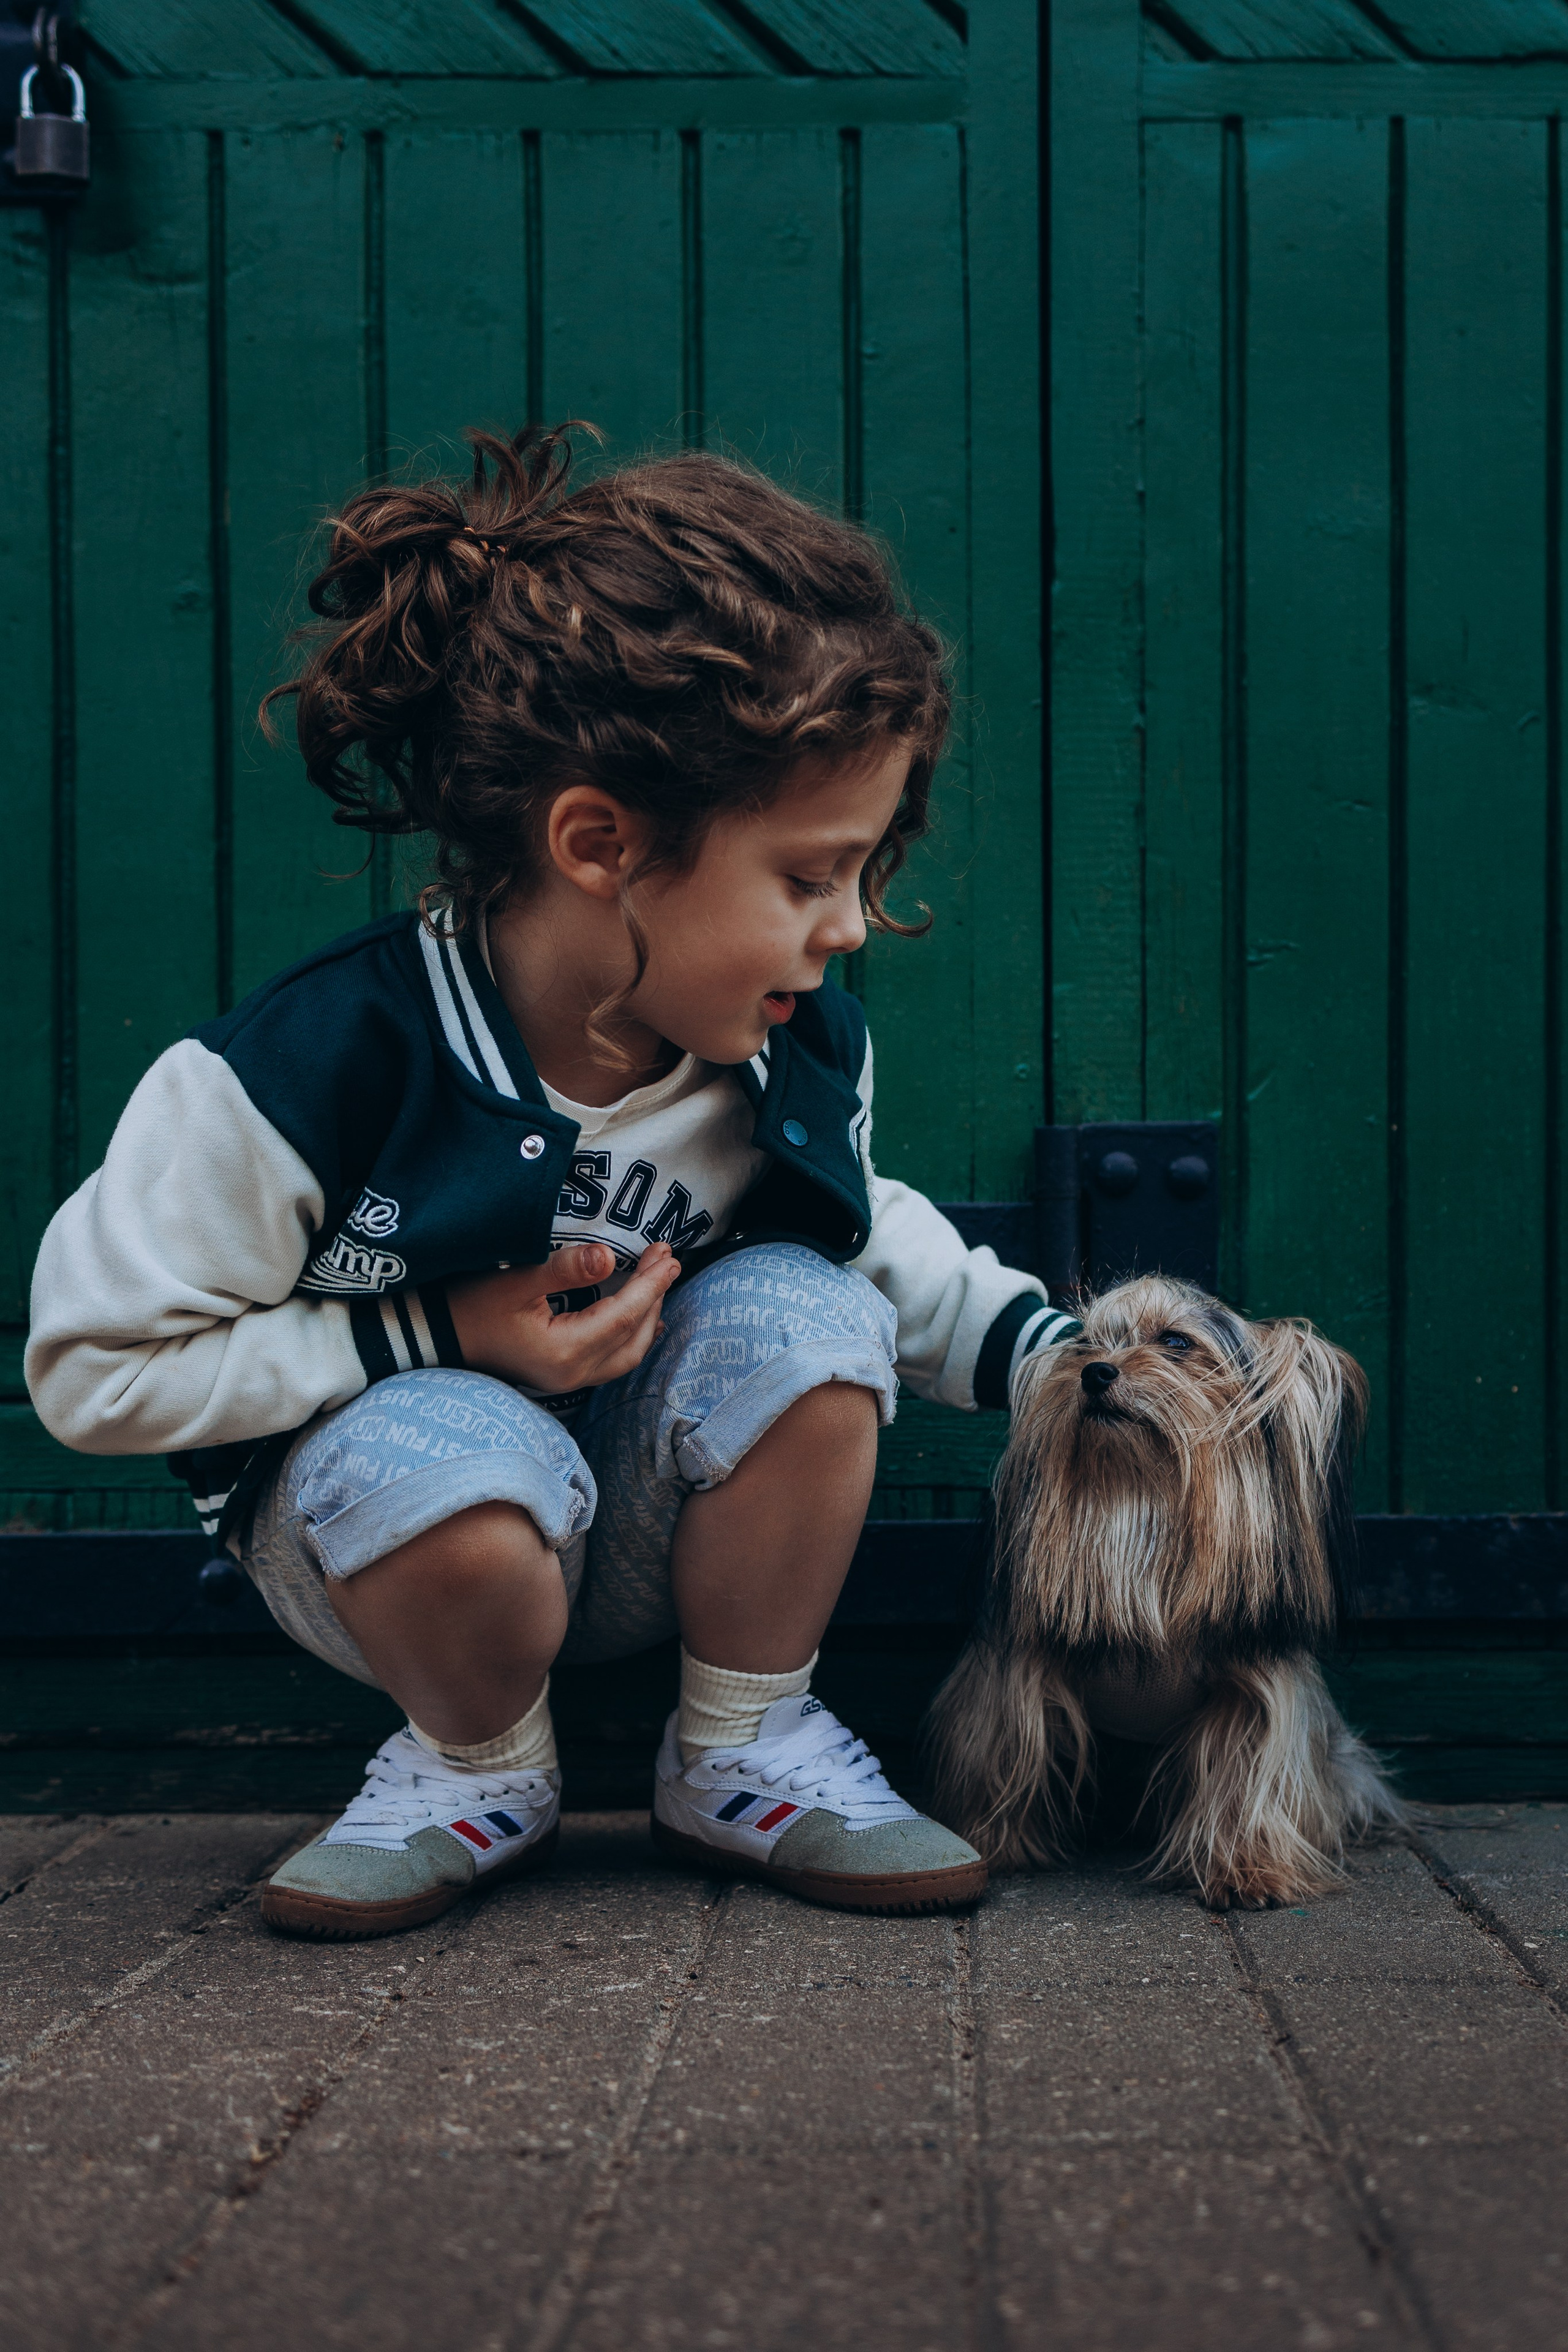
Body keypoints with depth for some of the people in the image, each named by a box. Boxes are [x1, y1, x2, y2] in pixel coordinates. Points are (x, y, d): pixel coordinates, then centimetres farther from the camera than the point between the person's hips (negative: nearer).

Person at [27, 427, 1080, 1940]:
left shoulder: (800, 1055, -11)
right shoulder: (318, 1066, -28)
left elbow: (872, 1237, 13)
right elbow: (96, 1363, -22)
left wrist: (1045, 1348, -1)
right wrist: (442, 1340, -26)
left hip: (645, 1534, 4)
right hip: (380, 1530, -4)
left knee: (799, 1315, -26)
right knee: (452, 1463, -39)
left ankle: (743, 1755, -2)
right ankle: (477, 1772, -3)